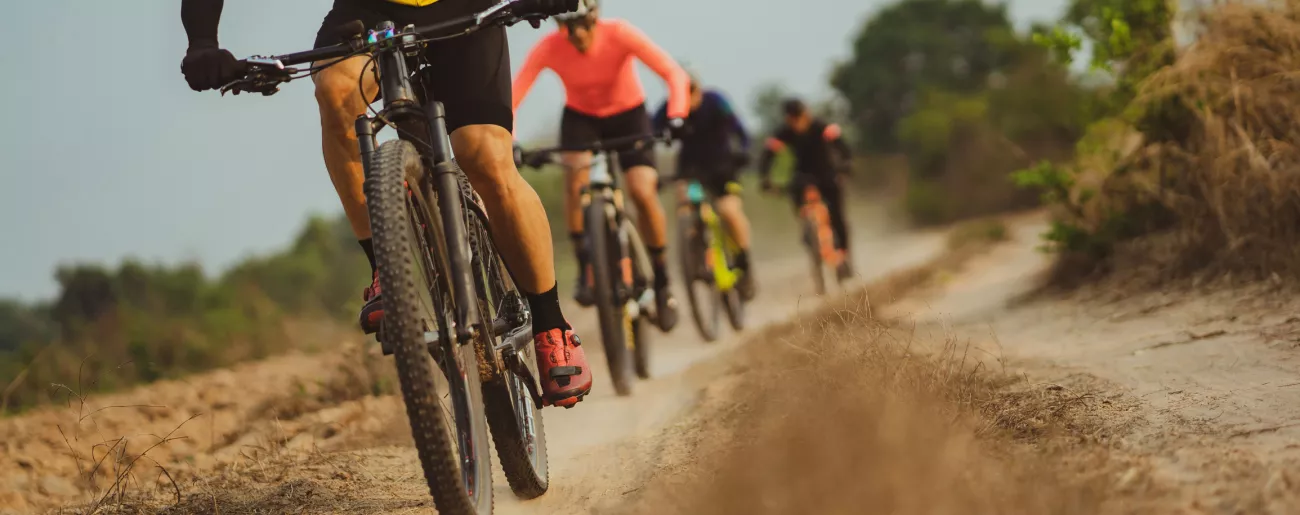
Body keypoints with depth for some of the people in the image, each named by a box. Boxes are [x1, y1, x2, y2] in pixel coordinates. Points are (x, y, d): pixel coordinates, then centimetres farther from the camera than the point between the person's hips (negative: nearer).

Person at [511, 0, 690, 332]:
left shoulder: (619, 34, -29)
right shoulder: (549, 48, -26)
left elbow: (674, 74, -33)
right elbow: (512, 97, -28)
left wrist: (676, 117, -49)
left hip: (627, 114, -1)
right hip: (580, 117, 1)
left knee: (643, 192, -19)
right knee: (575, 175, -30)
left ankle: (661, 281, 1)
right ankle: (585, 268, -17)